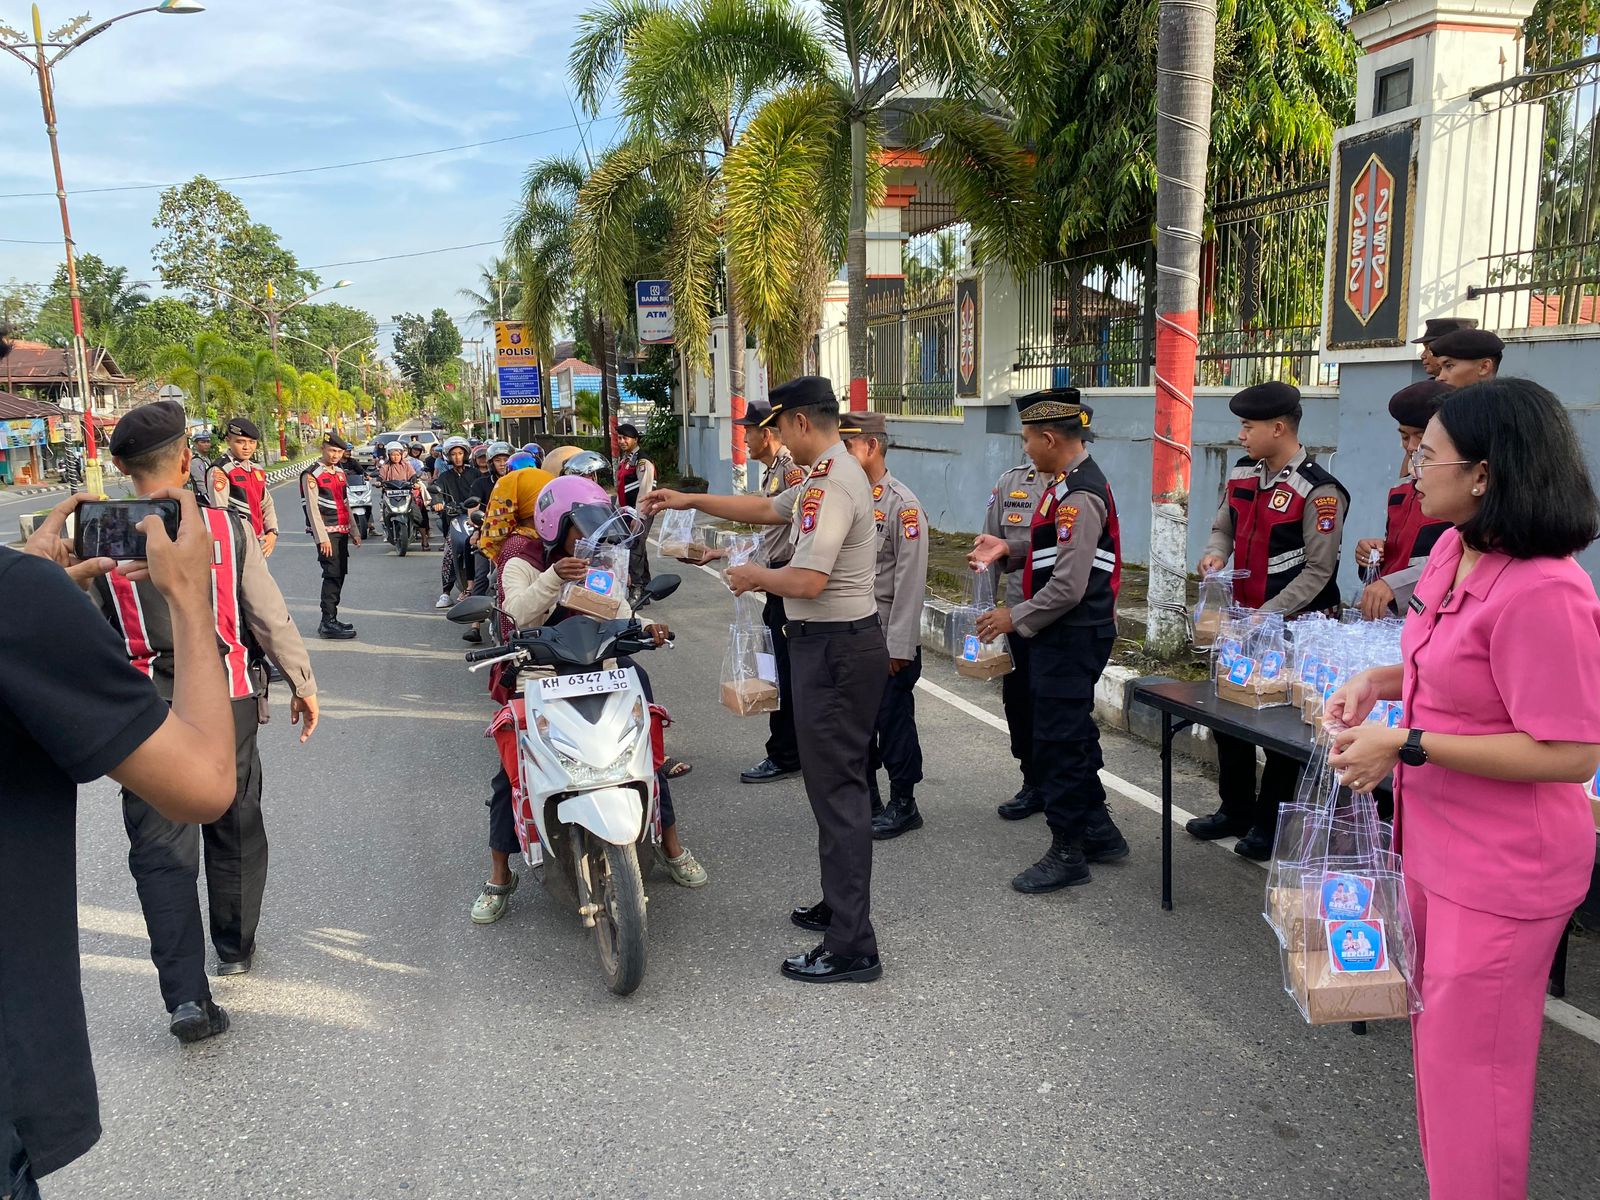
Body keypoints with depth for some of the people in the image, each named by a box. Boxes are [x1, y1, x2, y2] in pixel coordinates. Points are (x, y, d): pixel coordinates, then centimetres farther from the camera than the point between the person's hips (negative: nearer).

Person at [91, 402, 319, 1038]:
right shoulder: (228, 526, -8)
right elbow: (272, 618, -4)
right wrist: (303, 683, 9)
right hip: (227, 699, 1)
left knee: (161, 850, 4)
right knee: (235, 827, 19)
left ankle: (185, 994, -5)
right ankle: (235, 947, 36)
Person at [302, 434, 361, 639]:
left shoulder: (340, 472, 15)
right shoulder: (311, 475, -10)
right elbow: (312, 508, -15)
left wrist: (353, 531, 18)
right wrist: (322, 538, -20)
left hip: (341, 532, 8)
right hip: (326, 532, -8)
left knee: (340, 575, 9)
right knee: (332, 575, -11)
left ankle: (331, 619, 17)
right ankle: (328, 623, -9)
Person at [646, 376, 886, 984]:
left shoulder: (830, 484, -20)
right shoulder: (835, 474, 14)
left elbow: (807, 581, -27)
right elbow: (767, 508, 26)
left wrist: (754, 576, -8)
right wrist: (690, 500, 25)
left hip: (832, 649, -11)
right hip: (847, 642, 11)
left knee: (836, 790, -6)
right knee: (839, 783, 20)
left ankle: (852, 947, 0)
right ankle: (841, 906, 34)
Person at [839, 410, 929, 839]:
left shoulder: (902, 505, -13)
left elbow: (910, 581, -16)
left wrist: (899, 646, -17)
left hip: (889, 641, -7)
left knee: (894, 723, 5)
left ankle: (903, 805, 19)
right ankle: (865, 799, 30)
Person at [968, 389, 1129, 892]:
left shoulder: (1079, 495, -21)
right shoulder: (1069, 483, 10)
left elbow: (1069, 586, -24)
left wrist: (1015, 618, -14)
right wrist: (1007, 548, 4)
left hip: (1072, 637, -10)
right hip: (1064, 636, 10)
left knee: (1059, 741, -1)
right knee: (1071, 735, 19)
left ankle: (1068, 852, 12)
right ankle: (1099, 832, 32)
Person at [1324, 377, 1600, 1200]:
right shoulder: (1454, 551, 0)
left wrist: (1406, 747, -25)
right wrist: (1382, 680, 0)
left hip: (1500, 870, -9)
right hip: (1440, 845, 9)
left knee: (1468, 1059, 8)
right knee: (1440, 1034, 25)